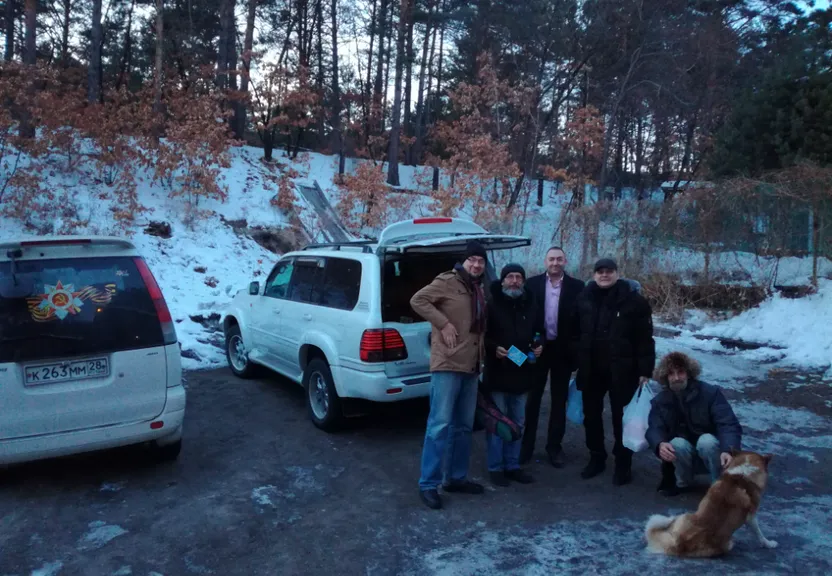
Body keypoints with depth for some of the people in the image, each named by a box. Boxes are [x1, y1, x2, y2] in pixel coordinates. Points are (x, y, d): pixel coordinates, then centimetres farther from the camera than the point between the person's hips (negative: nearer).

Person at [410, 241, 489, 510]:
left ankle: (456, 477, 26)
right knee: (440, 425, -7)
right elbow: (417, 300, -16)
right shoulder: (447, 282, -7)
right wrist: (443, 323, -18)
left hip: (471, 367, 8)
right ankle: (428, 484, 1)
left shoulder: (480, 290, 17)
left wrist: (482, 354, 15)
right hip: (447, 365, -8)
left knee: (463, 426, 14)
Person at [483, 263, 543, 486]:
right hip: (497, 373, -5)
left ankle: (513, 465, 26)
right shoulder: (492, 304, -9)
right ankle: (495, 468, 14)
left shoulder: (531, 304, 8)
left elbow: (539, 331, 20)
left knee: (517, 422, 14)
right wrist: (494, 348, -22)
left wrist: (539, 346, 1)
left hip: (522, 373, 6)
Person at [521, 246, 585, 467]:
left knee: (559, 400, 10)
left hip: (562, 350, 0)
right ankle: (526, 445, 18)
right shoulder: (532, 283, 0)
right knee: (532, 398, 8)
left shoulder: (576, 286, -1)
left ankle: (554, 446, 22)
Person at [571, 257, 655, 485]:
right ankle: (596, 458, 30)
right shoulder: (584, 298, 4)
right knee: (591, 416, 14)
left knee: (622, 417, 6)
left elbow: (645, 338, -9)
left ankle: (623, 464, 20)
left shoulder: (633, 300, -8)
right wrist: (575, 362, 7)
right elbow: (575, 334, 11)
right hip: (590, 370, 4)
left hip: (621, 371, -4)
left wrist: (645, 370, -12)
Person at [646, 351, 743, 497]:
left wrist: (728, 450, -45)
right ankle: (681, 482, -3)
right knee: (678, 444, -31)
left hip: (711, 453, -2)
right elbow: (654, 430, -18)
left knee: (706, 440, -34)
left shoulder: (710, 393, -15)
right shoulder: (659, 401, -6)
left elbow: (729, 425, -24)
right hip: (681, 456, 2)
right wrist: (660, 444, -43)